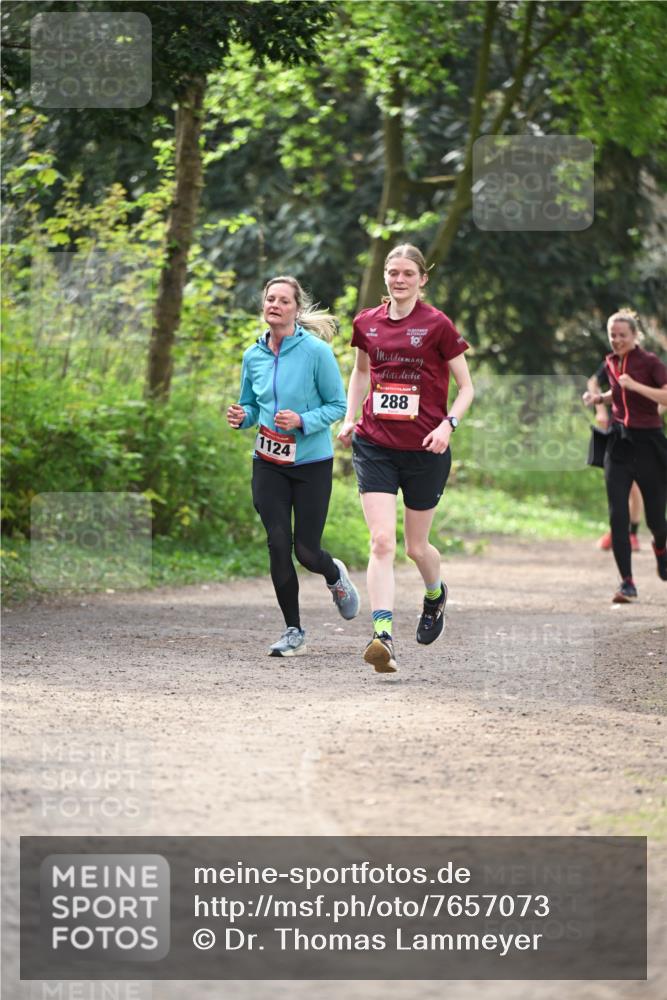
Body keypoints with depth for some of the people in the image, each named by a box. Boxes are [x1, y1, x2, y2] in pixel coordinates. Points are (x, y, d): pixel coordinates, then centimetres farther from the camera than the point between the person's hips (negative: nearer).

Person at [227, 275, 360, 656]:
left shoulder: (317, 351, -9)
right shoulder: (253, 356, 4)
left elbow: (337, 406, -5)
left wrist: (302, 421, -21)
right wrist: (242, 416, -6)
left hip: (312, 462, -3)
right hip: (268, 464, 3)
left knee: (306, 551, -3)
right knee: (278, 544, -6)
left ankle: (336, 576, 35)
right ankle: (294, 632, 7)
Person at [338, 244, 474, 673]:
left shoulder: (437, 325, -6)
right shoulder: (367, 323, 4)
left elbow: (466, 387, -1)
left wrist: (449, 424, -16)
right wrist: (350, 418, 10)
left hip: (425, 449, -2)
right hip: (375, 447, 2)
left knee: (417, 546, 11)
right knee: (382, 541, -14)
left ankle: (436, 595, 45)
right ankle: (383, 636, -21)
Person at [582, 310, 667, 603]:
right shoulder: (611, 363, 8)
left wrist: (635, 385, -26)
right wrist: (599, 398, 9)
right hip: (619, 444, 4)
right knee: (617, 517, -8)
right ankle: (627, 583, -5)